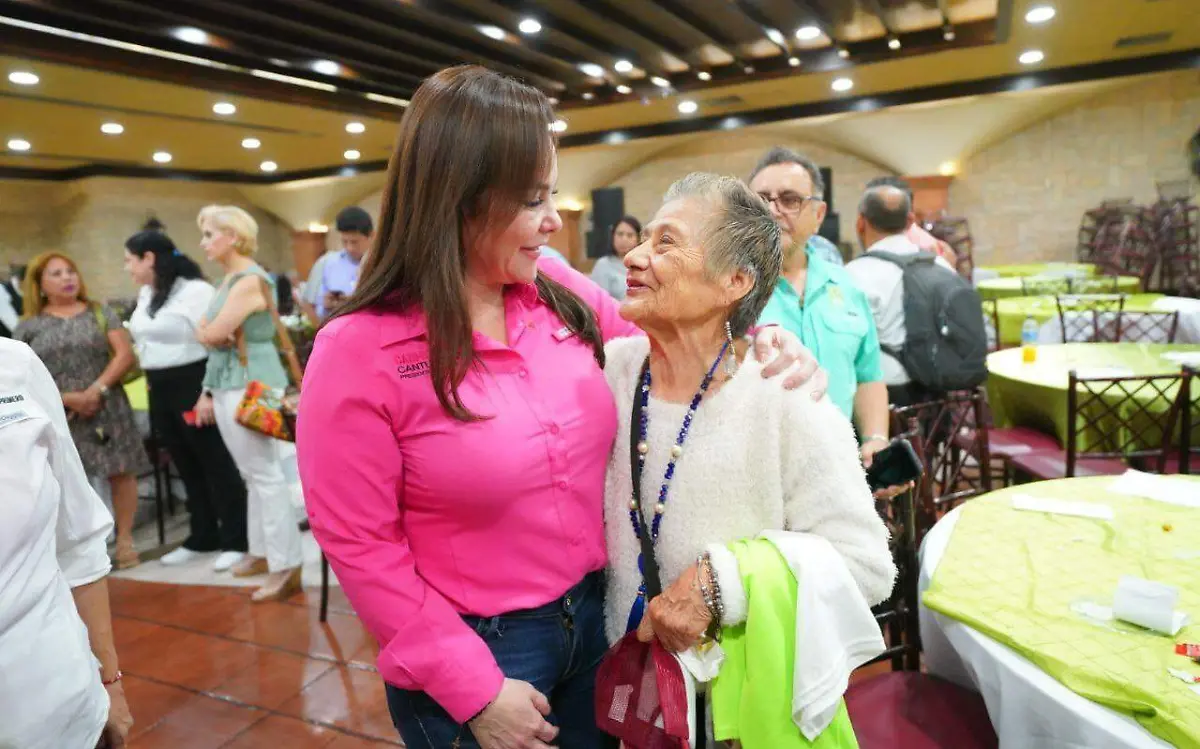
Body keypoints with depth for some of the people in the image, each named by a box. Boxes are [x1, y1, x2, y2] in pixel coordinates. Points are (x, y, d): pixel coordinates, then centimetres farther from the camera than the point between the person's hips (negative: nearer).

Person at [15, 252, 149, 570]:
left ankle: (125, 539, 10)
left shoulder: (100, 312, 8)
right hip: (58, 417, 0)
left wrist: (97, 389, -13)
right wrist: (66, 398, -11)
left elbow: (125, 354, -1)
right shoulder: (28, 326, 7)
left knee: (120, 471, -2)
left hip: (107, 409, 0)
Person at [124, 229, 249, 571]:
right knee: (186, 466, 16)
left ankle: (236, 540, 10)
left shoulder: (195, 290, -14)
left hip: (194, 385, -9)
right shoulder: (146, 295, 13)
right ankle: (202, 537, 28)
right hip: (160, 390, 9)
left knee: (215, 464, 0)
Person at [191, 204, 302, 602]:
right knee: (252, 475, 15)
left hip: (251, 386, -9)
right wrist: (208, 392, 15)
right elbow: (216, 342, 17)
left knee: (267, 474, -6)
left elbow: (213, 335, -19)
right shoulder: (228, 279, 15)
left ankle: (286, 566, 0)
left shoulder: (250, 280, -15)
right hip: (227, 386, 9)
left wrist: (200, 329, 5)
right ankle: (262, 551, 26)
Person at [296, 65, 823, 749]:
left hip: (596, 615, 6)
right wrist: (474, 690, -15)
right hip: (475, 653, -5)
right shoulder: (361, 352, -19)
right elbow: (361, 545, -15)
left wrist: (763, 342, -8)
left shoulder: (561, 293, -5)